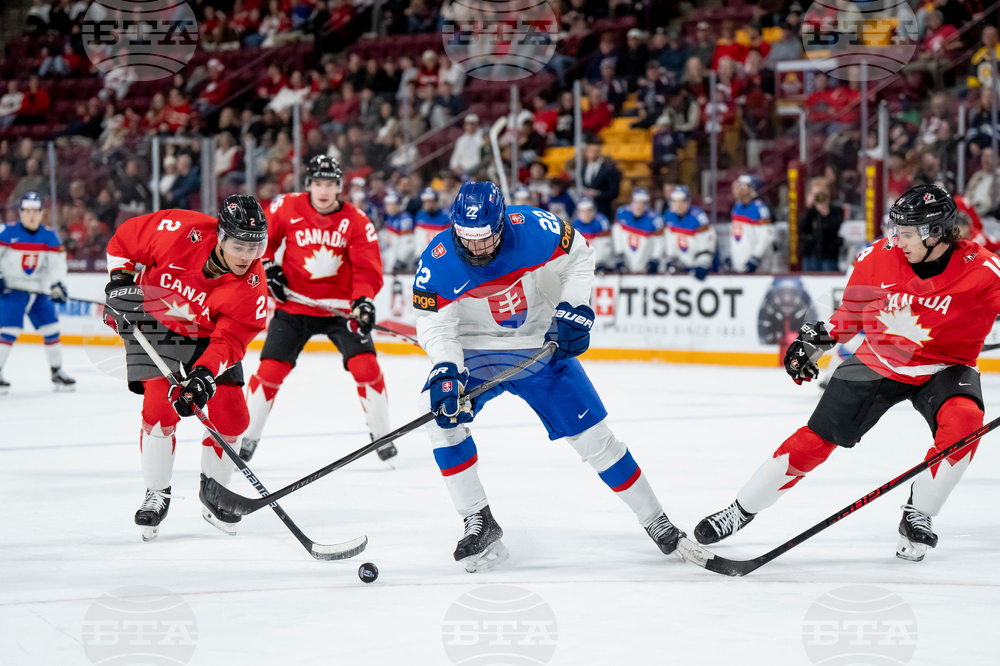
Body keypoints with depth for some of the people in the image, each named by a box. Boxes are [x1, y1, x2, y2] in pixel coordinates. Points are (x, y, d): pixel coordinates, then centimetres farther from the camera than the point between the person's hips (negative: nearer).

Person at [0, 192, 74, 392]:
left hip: (39, 289, 5)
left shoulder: (50, 236, 1)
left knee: (51, 329, 4)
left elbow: (57, 262, 3)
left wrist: (57, 284, -10)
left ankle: (57, 372, 16)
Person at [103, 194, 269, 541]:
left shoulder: (252, 284, -24)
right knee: (160, 406, -18)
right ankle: (157, 493, 0)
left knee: (231, 414, -6)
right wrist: (120, 281, -16)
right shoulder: (180, 231, -30)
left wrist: (204, 375, -41)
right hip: (151, 320, -2)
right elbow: (125, 238, -12)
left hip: (207, 335, 2)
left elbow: (230, 339, -26)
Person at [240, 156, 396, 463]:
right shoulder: (286, 208, -8)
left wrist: (364, 300, -27)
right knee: (270, 368, -6)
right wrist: (268, 268, -7)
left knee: (365, 364, -12)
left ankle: (381, 433, 6)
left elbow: (368, 268, -11)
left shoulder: (356, 221, -9)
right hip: (293, 305, 0)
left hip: (340, 307, 0)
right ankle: (247, 436, 9)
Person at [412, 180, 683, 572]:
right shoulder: (438, 261, -22)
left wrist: (574, 309, -14)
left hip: (542, 345, 0)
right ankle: (479, 522, -14)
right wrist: (447, 371, -35)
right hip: (474, 350, 1)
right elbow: (433, 324, -19)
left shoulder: (534, 230, -23)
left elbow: (579, 255, -5)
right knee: (439, 408, -25)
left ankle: (656, 523, 12)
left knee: (591, 433, -4)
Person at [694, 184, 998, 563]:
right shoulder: (878, 258, -14)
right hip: (878, 361, 2)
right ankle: (742, 509, 15)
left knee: (964, 420, -32)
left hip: (943, 368, -2)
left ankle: (918, 516, -14)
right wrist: (815, 339, 3)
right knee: (816, 439, -1)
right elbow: (852, 311, 5)